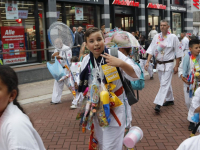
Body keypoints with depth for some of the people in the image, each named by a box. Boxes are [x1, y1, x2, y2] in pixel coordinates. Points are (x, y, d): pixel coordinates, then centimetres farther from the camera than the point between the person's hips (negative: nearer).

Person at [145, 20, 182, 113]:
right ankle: (170, 99, 33)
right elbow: (151, 50, 4)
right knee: (166, 83, 16)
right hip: (159, 64, 5)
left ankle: (158, 104, -13)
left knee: (164, 84, -9)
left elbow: (178, 52, -6)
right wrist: (148, 62, -5)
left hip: (168, 64, -5)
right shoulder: (156, 37, 4)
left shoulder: (173, 37, -9)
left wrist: (176, 66, -7)